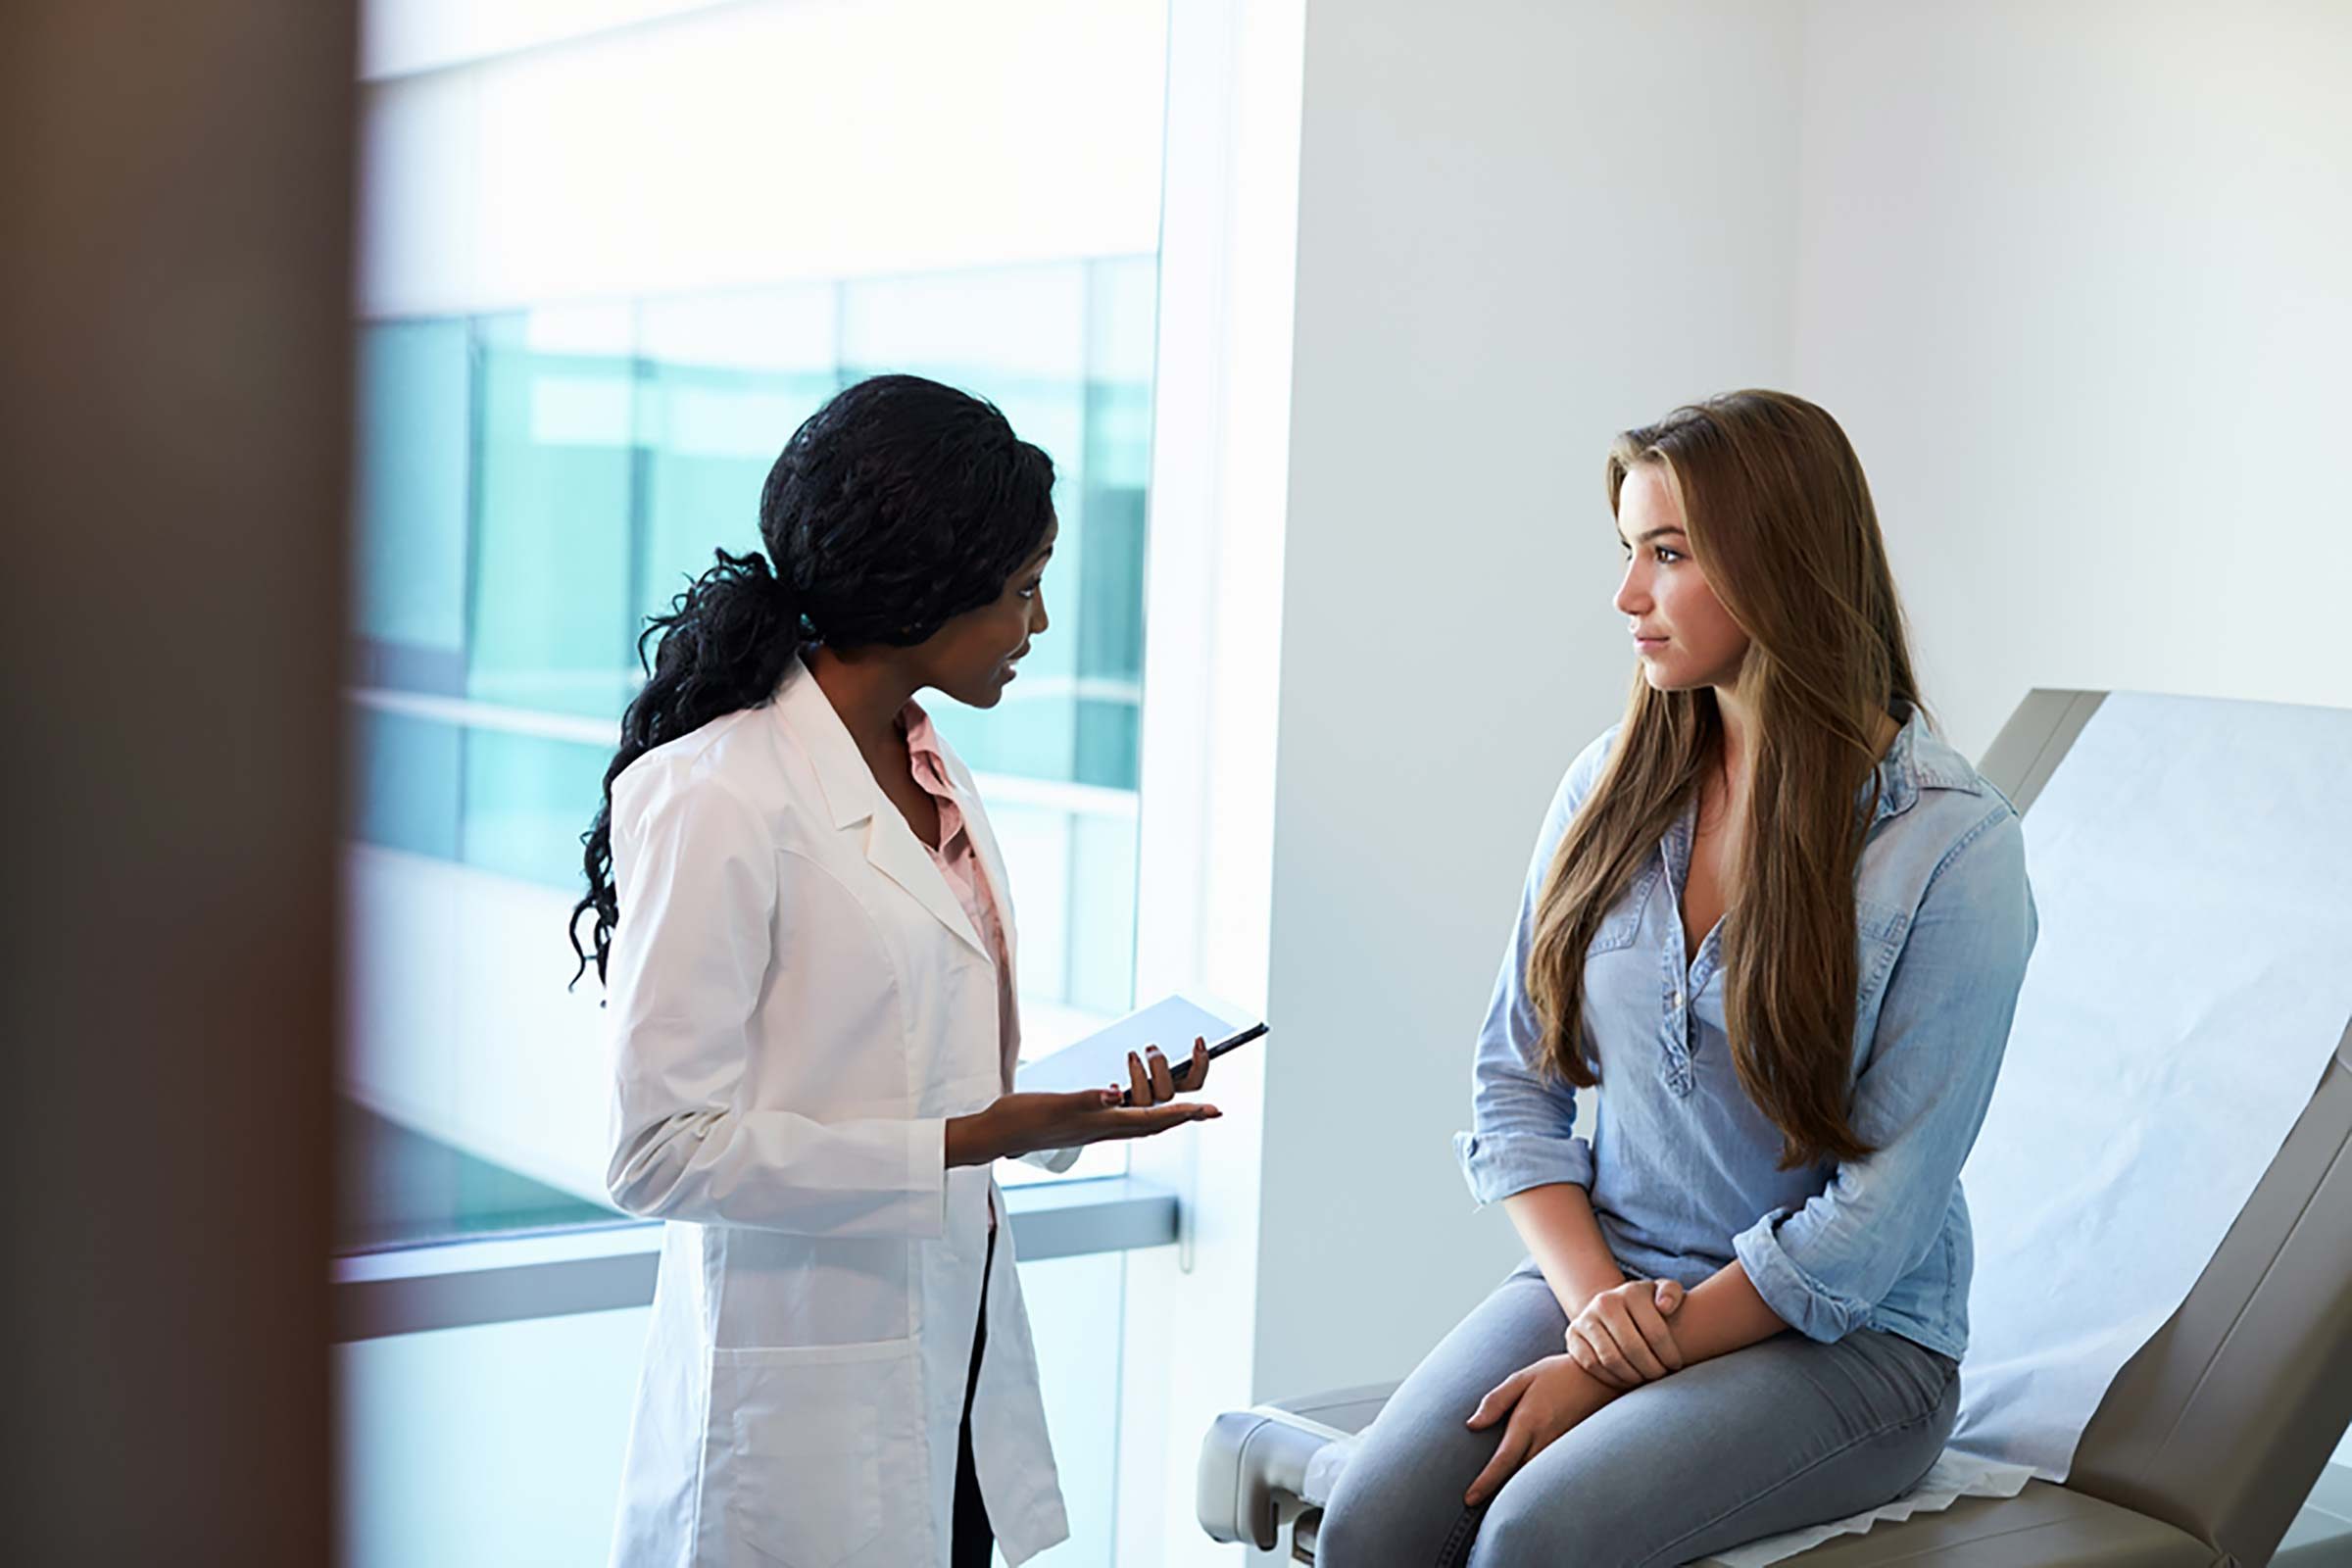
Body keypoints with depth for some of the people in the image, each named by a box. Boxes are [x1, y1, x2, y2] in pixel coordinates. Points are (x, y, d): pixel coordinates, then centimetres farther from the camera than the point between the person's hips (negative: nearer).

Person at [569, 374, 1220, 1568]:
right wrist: (966, 1143, -22)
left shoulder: (934, 777, 11)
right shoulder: (715, 798, -16)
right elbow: (664, 1149, -19)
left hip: (961, 1372, 8)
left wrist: (1088, 1104, 0)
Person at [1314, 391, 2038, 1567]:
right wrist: (1594, 1296, -9)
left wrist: (1616, 1369, -15)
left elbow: (1879, 1216, -13)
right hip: (1599, 1280, 4)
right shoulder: (1611, 787, 4)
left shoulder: (1952, 846, -11)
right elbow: (1513, 1082, 8)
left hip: (1846, 1338, -4)